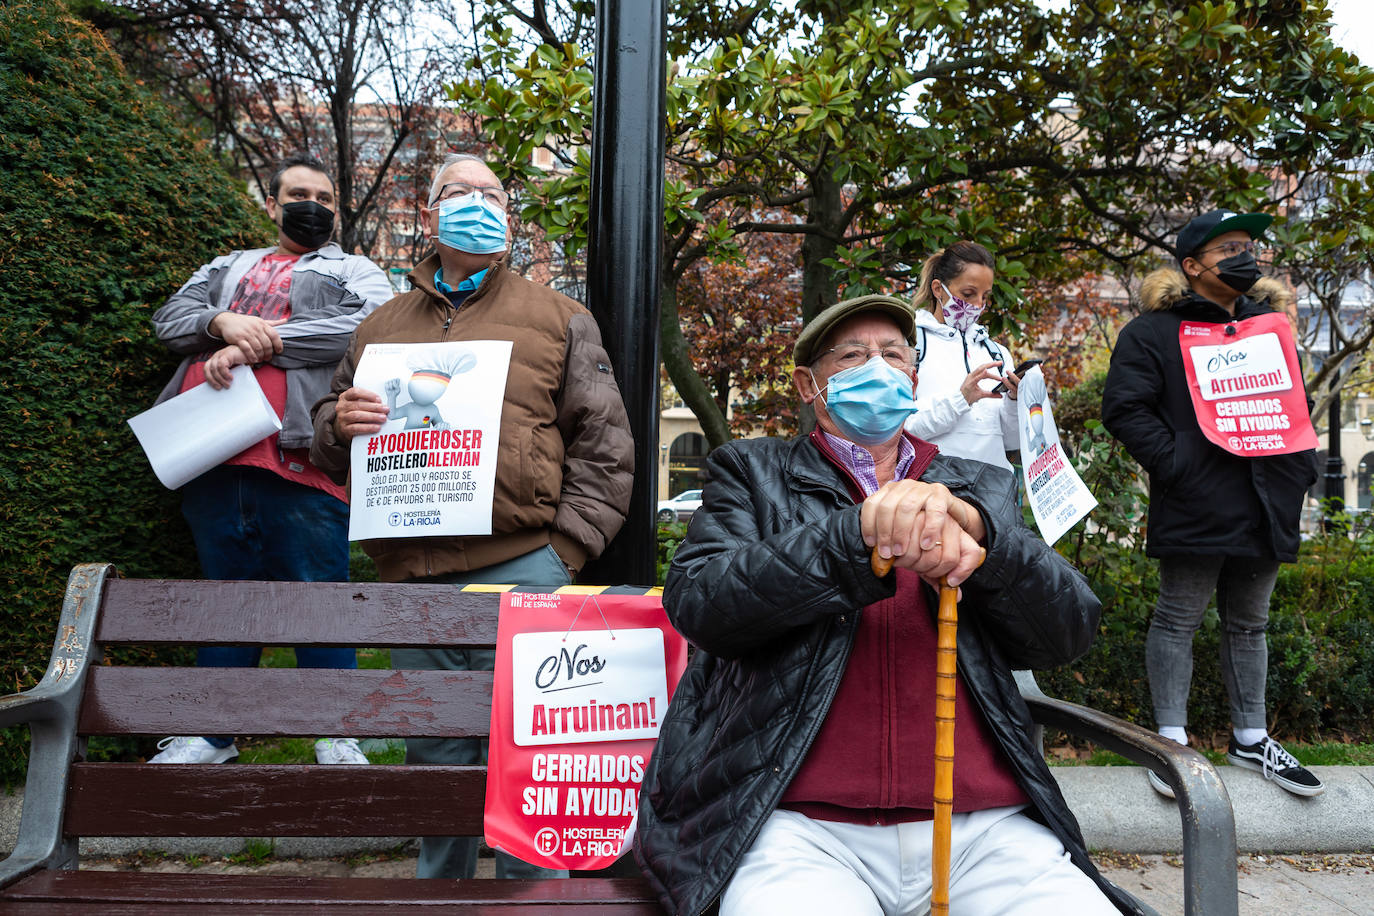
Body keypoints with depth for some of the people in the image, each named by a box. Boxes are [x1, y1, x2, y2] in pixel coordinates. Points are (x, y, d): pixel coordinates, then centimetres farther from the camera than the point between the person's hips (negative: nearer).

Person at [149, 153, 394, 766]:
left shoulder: (355, 272, 14)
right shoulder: (228, 267, 28)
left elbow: (361, 329, -7)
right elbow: (171, 318, 15)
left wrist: (255, 346, -11)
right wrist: (225, 322, -7)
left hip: (298, 457, -4)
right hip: (214, 456, 4)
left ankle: (335, 734, 9)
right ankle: (213, 732, 23)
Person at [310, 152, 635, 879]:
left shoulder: (558, 319, 9)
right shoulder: (381, 327, 19)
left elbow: (604, 444, 4)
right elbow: (328, 445, 24)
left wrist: (564, 548, -7)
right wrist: (339, 424, 0)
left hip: (520, 574, -3)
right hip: (413, 580, 4)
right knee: (434, 757, 14)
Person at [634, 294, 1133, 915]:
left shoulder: (980, 489, 18)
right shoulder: (752, 472, 12)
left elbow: (1069, 630, 5)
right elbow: (696, 601, -5)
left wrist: (964, 518, -13)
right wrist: (860, 532, -17)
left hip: (986, 830, 3)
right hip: (803, 831, -2)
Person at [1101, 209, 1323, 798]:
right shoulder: (1154, 331, -3)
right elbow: (1123, 408, -11)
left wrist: (1300, 471, 10)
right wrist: (1176, 464, -18)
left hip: (1264, 510, 7)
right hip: (1193, 510, -6)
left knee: (1249, 625, 15)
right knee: (1177, 622, 1)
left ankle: (1251, 740, 27)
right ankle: (1172, 739, 11)